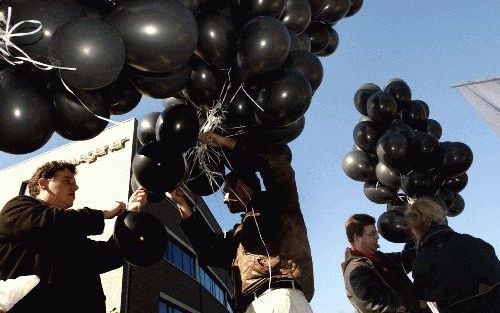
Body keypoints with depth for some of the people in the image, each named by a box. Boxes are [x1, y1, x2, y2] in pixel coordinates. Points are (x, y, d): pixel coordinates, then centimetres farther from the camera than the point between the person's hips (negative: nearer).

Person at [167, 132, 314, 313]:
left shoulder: (276, 201, 14)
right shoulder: (240, 233, 33)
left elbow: (277, 157, -2)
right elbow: (211, 252, 18)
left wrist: (221, 141, 6)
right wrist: (183, 205, 17)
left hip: (280, 297, -7)